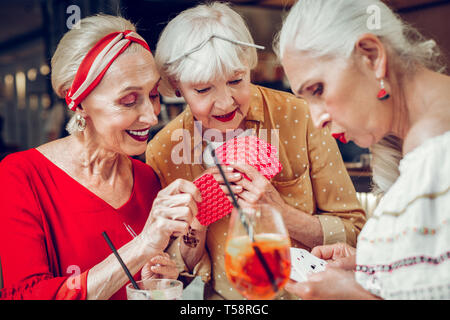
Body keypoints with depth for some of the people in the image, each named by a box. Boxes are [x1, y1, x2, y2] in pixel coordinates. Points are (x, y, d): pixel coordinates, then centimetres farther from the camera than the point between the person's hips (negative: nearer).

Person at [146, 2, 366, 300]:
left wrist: (280, 213, -20)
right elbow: (179, 274, 2)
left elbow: (354, 231, -5)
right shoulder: (163, 152, -7)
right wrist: (196, 223, -17)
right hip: (224, 298, 1)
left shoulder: (298, 116, -11)